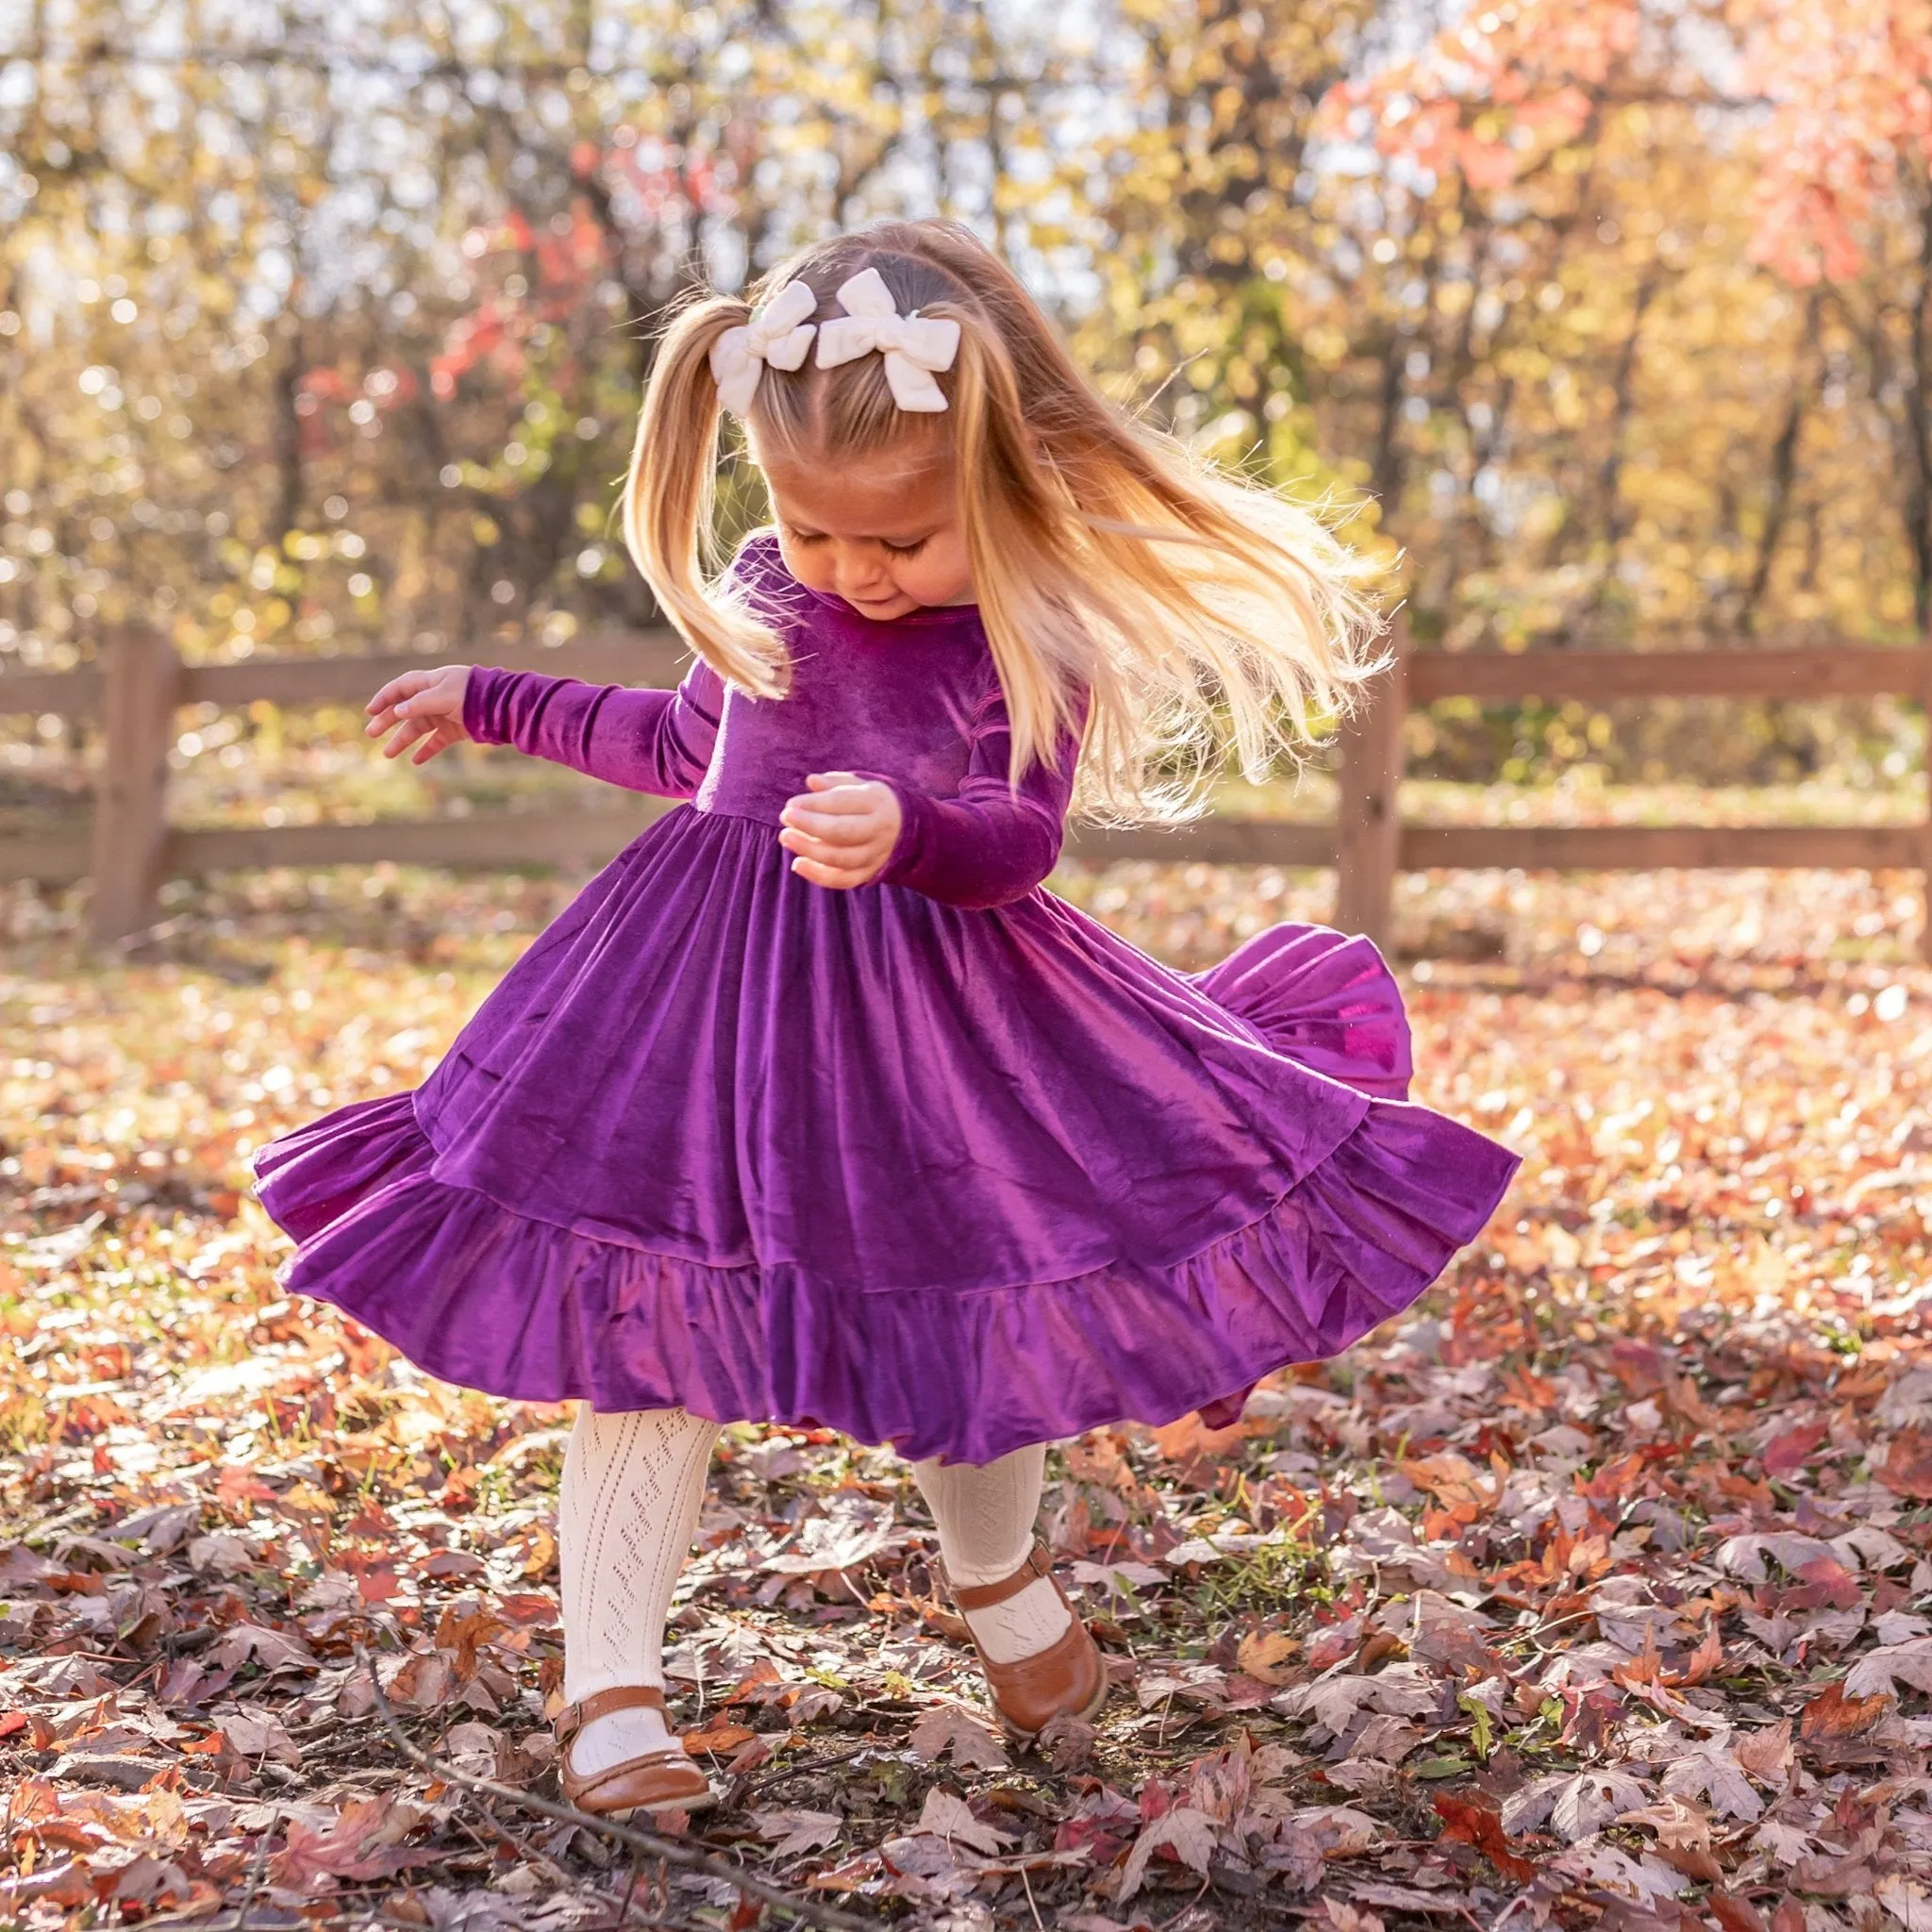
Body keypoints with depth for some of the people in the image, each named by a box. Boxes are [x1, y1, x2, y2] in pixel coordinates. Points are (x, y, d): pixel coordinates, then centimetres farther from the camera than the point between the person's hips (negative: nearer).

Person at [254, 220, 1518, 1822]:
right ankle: (611, 1691, 4)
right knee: (651, 1317, -4)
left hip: (937, 1011, -2)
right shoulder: (762, 598, 3)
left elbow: (1020, 834, -20)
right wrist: (494, 705, 29)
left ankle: (999, 1577, 42)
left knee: (970, 1308, 10)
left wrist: (908, 829, -42)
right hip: (713, 984, 3)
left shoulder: (1040, 634, -10)